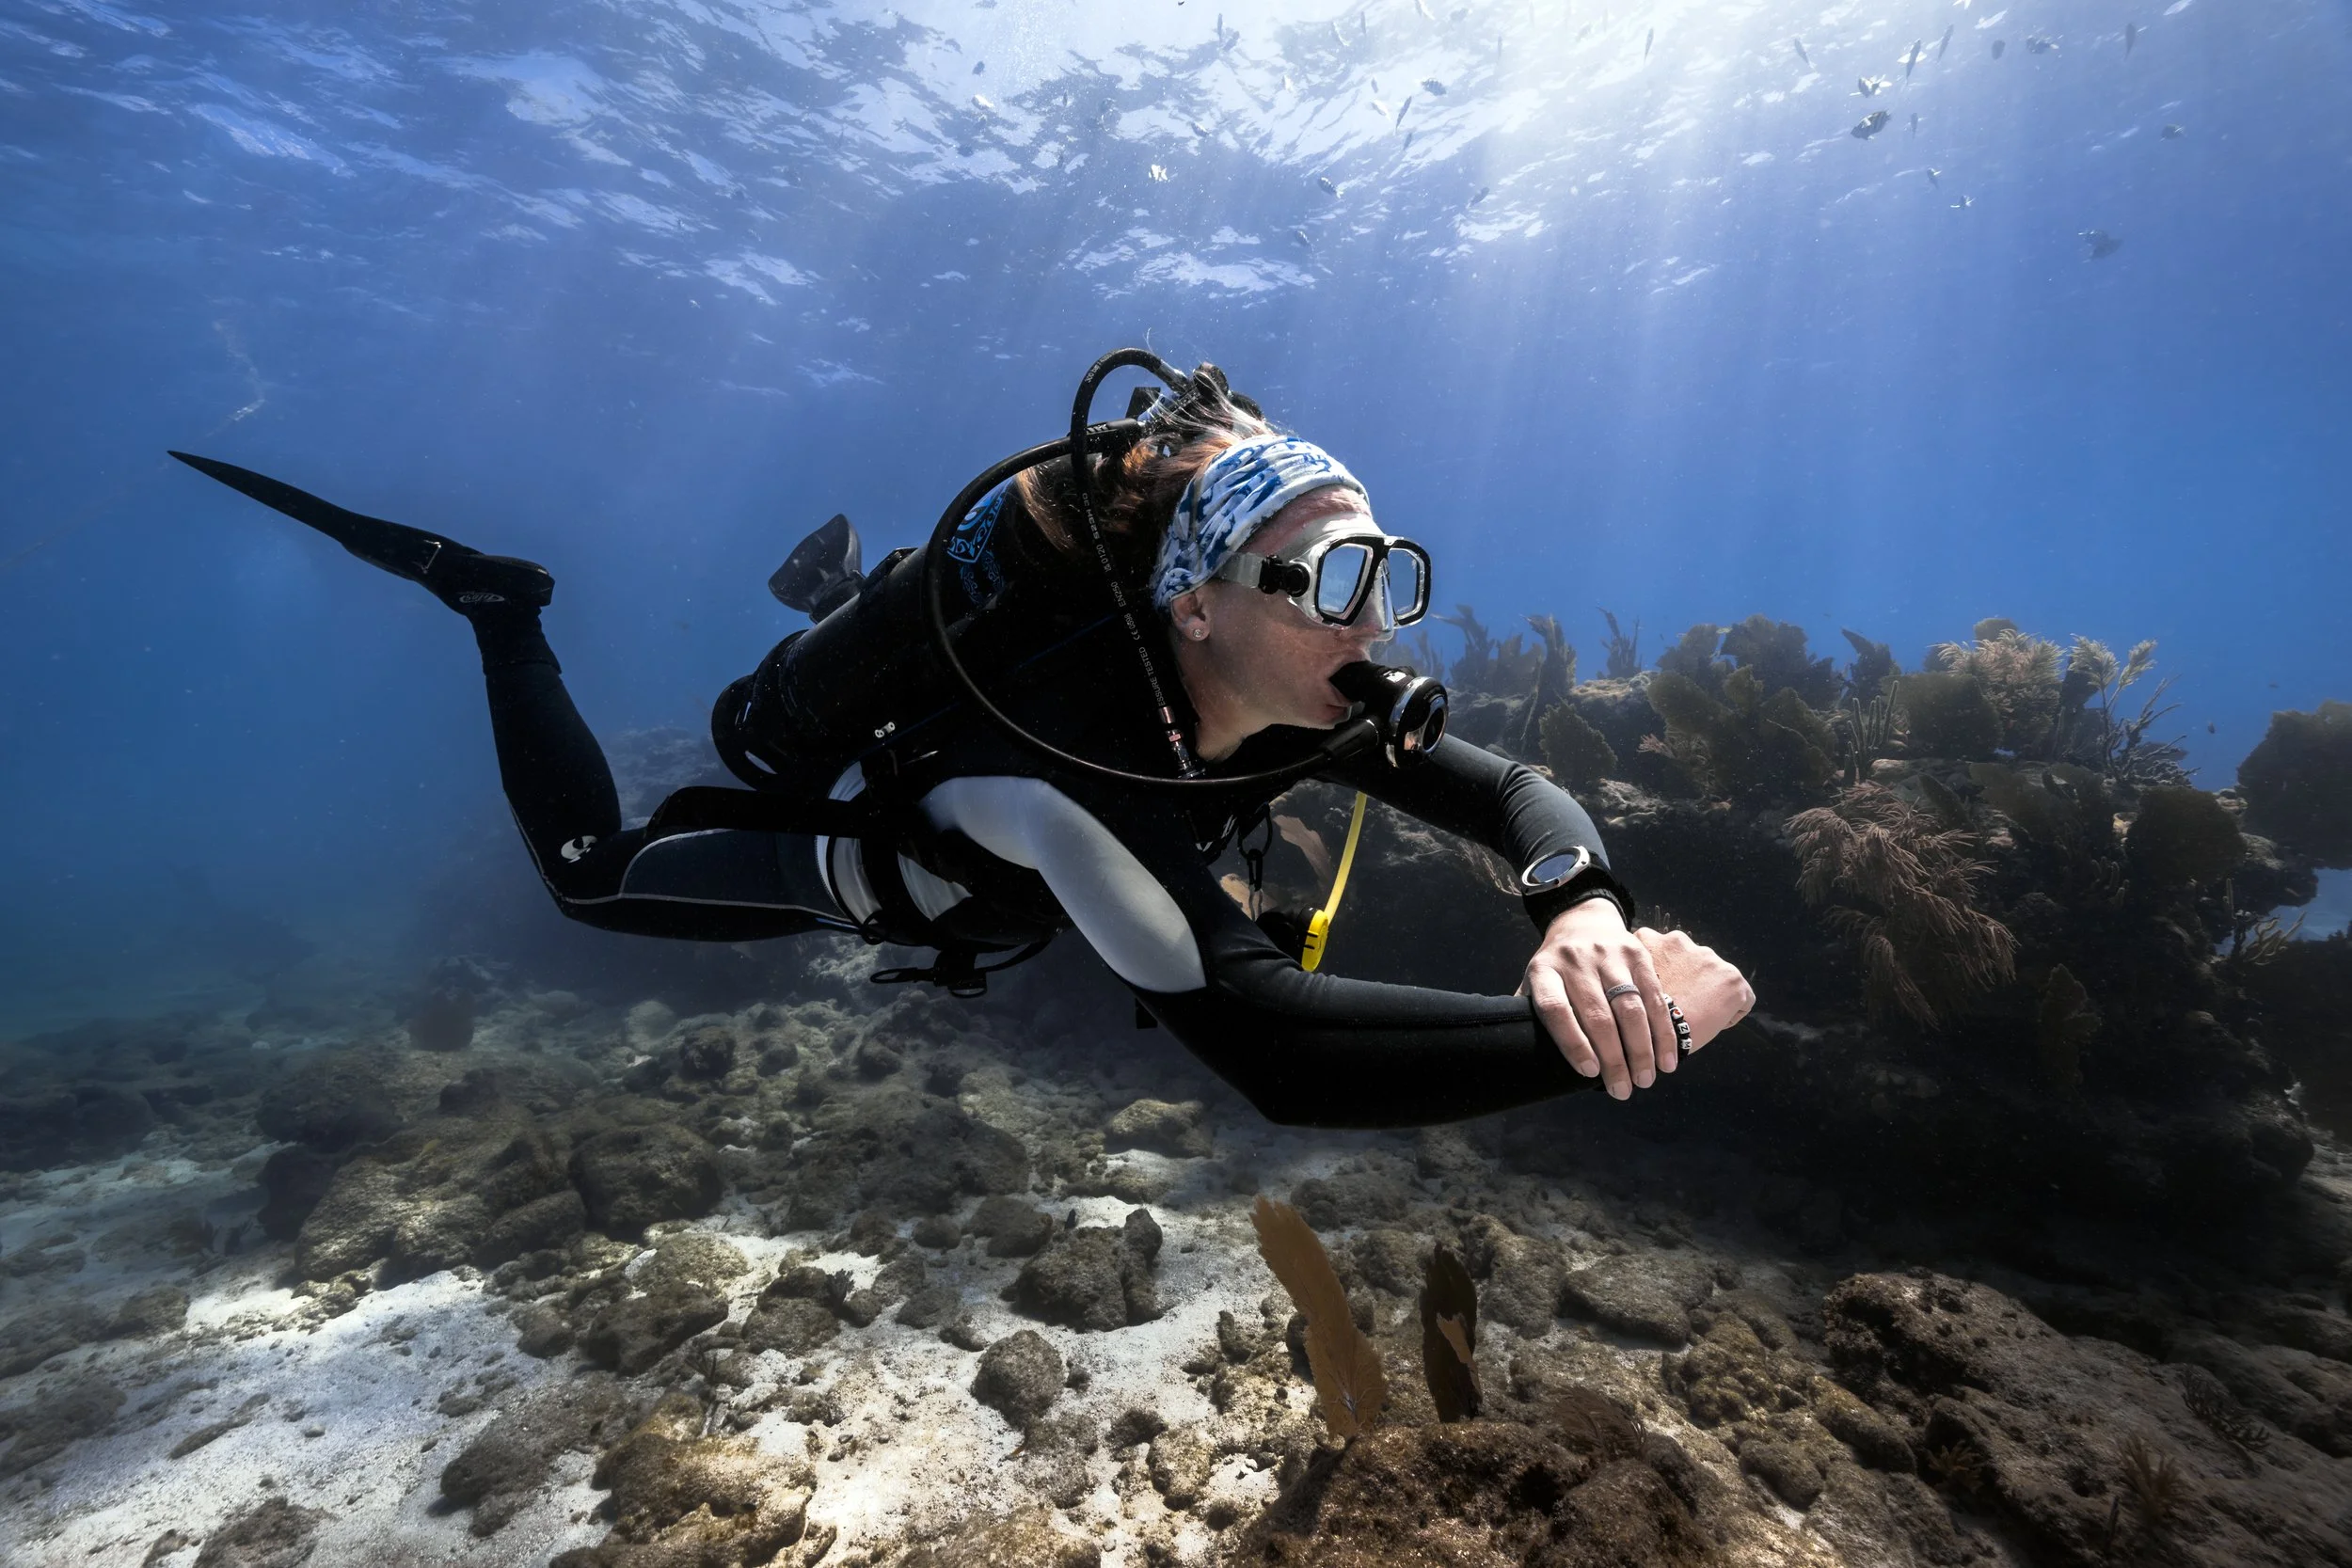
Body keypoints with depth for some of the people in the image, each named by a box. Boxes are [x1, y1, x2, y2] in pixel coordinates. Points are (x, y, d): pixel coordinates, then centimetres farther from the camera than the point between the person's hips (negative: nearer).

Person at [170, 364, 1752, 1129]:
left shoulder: (1295, 696, -29)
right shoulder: (1061, 746, -49)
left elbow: (1511, 787, -24)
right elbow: (1264, 1043, -57)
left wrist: (1583, 911, -44)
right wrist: (1578, 1035, -57)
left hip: (1007, 869, 5)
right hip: (857, 858, -5)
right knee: (594, 872, 17)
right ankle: (495, 606, 31)